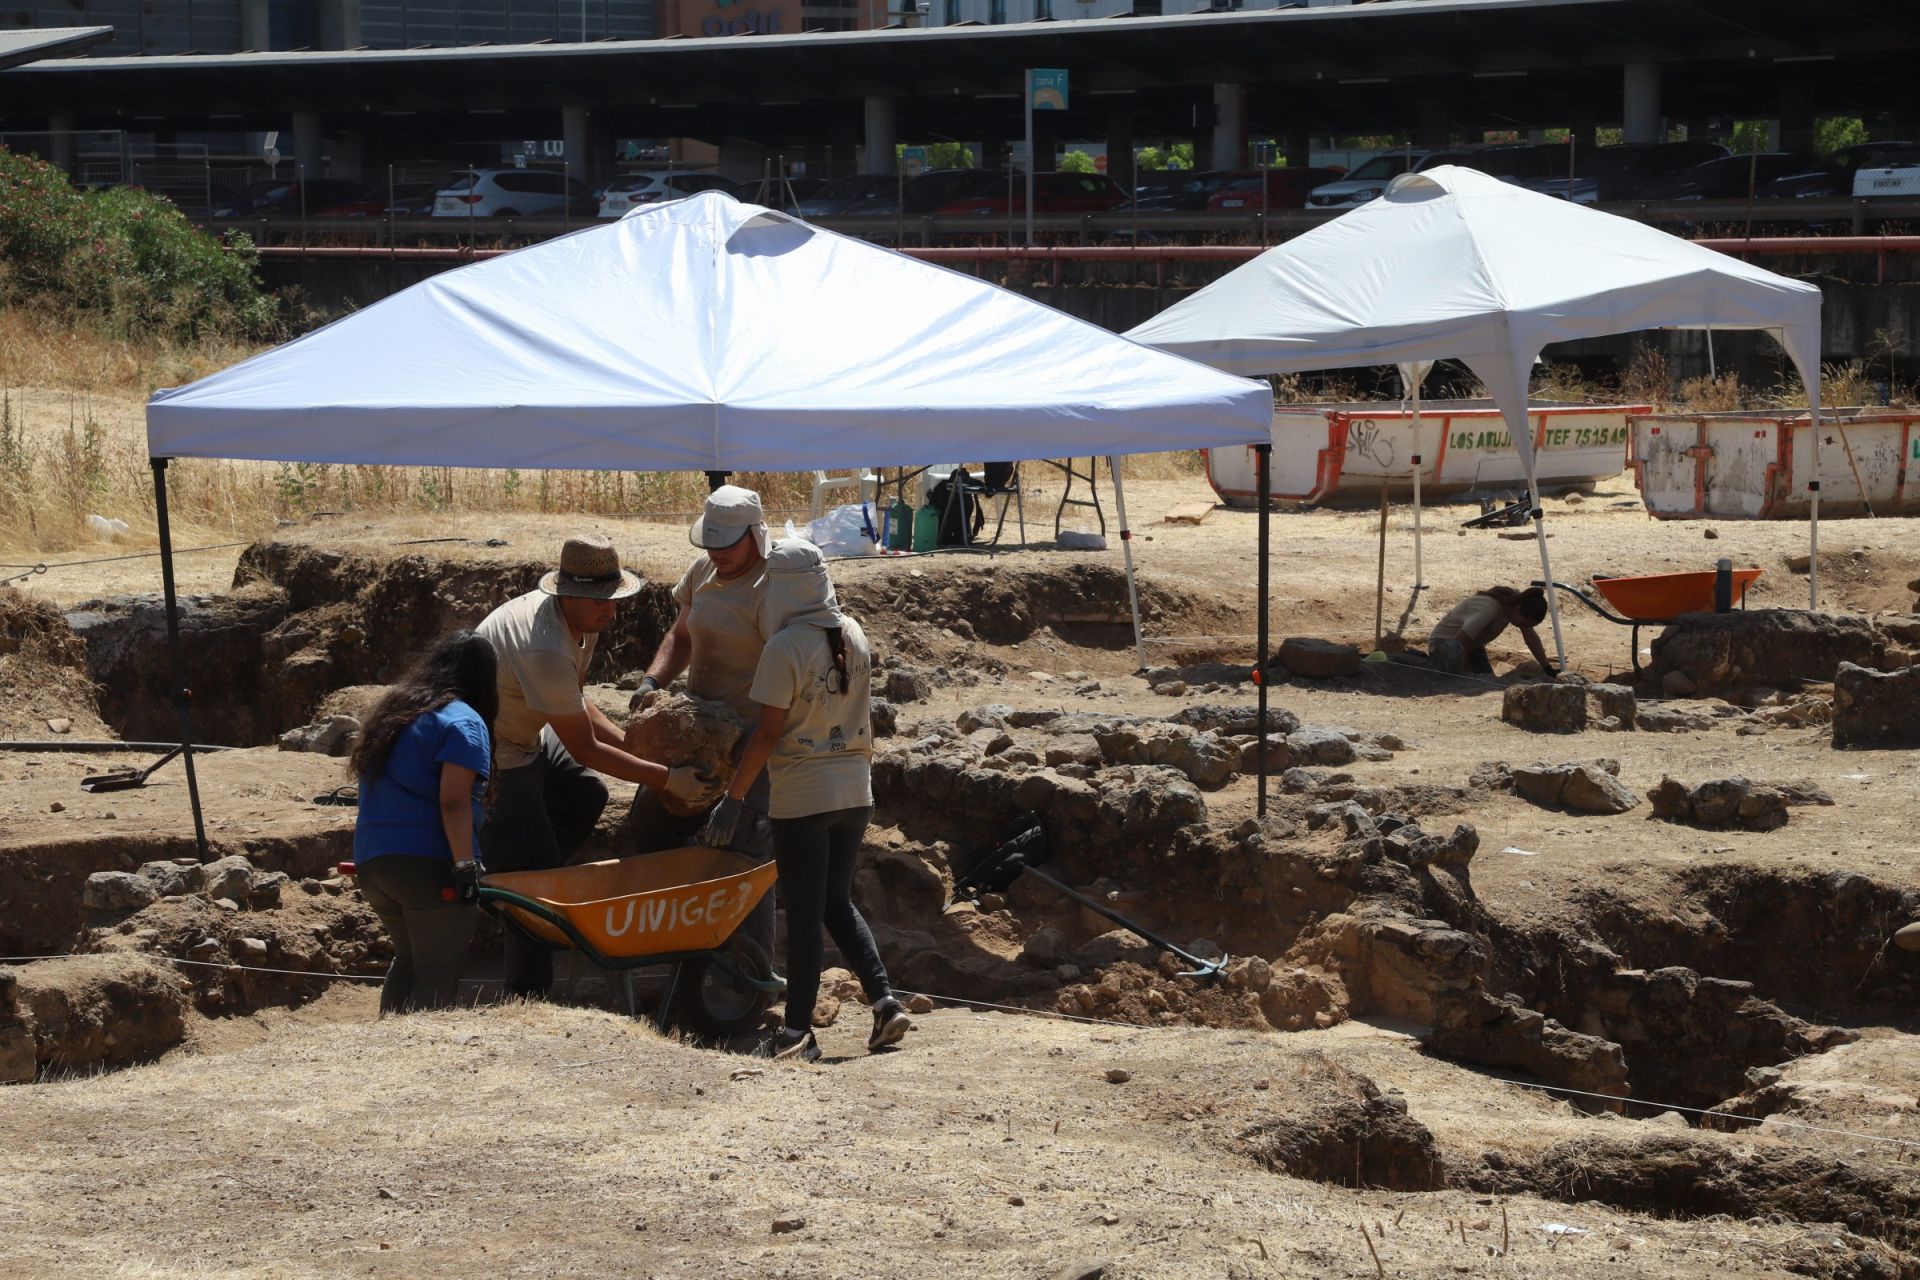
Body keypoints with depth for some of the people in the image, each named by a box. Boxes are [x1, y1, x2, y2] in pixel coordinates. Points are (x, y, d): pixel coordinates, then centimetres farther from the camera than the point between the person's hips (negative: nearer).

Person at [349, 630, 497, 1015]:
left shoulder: (391, 712, 19)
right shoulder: (462, 723, -7)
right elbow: (453, 801, -18)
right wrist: (465, 866, -20)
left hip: (371, 861, 8)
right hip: (428, 864, -8)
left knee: (407, 961, 21)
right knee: (439, 971, -4)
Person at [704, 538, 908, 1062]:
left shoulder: (785, 648, -16)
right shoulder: (853, 635, 4)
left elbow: (769, 731, -16)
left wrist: (734, 798, -11)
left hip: (803, 797, -6)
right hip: (854, 791, 6)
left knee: (803, 913, 1)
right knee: (838, 902, 17)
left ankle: (798, 1032, 6)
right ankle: (885, 1001, 5)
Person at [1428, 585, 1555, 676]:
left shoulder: (1518, 600, -13)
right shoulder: (1488, 611, -38)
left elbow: (1530, 636, -2)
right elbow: (1459, 643, -34)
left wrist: (1547, 669, -5)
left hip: (1472, 645, 9)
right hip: (1443, 644, -9)